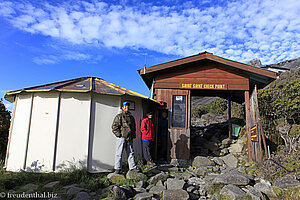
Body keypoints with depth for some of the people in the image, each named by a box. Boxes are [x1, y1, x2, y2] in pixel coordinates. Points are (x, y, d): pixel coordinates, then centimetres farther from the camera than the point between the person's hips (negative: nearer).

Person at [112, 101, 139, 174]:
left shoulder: (131, 117, 17)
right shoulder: (119, 116, -2)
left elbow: (134, 127, 26)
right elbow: (114, 126, -7)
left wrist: (133, 135, 15)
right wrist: (119, 134, -12)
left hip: (129, 139, 6)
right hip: (122, 138, -6)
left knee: (131, 153, 9)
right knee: (119, 154, 0)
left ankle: (133, 167, 16)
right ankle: (117, 169, 8)